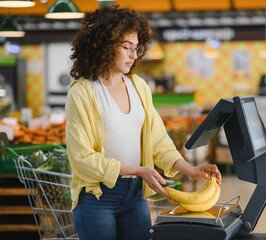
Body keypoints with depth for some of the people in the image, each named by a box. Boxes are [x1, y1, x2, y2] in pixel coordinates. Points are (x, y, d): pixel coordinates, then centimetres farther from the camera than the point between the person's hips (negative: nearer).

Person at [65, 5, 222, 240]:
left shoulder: (139, 86, 5)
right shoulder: (81, 93, -12)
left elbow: (158, 139, 5)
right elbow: (84, 158, -14)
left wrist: (189, 170, -9)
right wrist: (138, 170, -18)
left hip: (136, 194, 5)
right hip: (97, 196, -5)